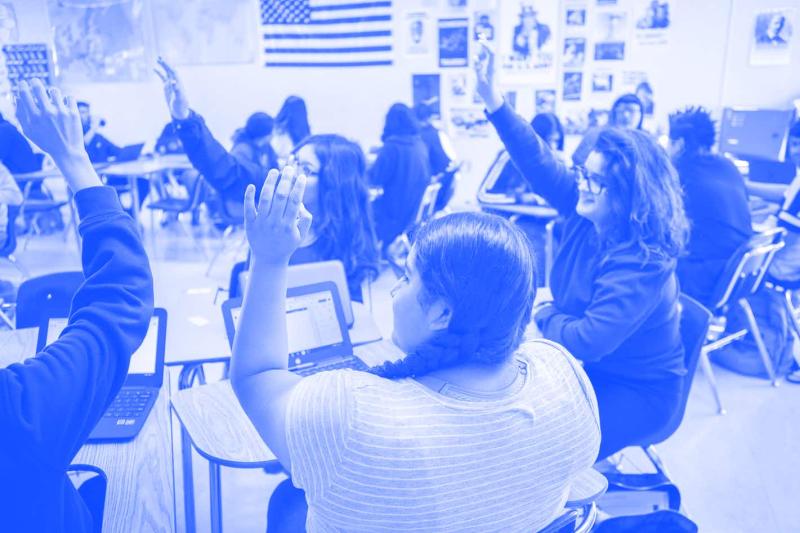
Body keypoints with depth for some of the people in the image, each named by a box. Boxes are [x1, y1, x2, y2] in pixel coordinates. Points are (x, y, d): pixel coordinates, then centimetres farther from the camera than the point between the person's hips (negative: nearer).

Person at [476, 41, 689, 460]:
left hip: (637, 389, -7)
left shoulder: (641, 266, -30)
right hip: (584, 366, 7)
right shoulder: (587, 215, -9)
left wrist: (545, 315, -12)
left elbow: (585, 342, -32)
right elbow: (539, 163, -14)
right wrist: (492, 98, -21)